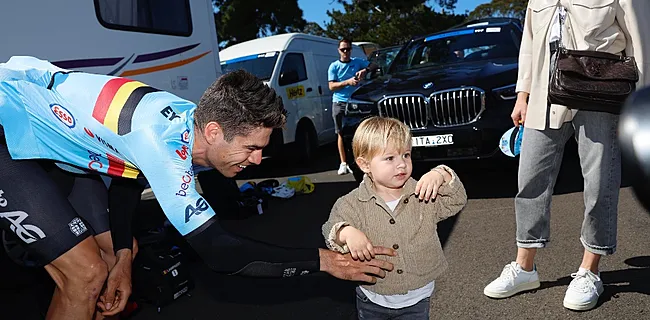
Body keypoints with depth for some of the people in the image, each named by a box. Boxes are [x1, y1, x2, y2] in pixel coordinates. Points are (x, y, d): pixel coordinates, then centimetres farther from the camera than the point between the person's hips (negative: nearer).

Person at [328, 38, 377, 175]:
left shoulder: (357, 62, 11)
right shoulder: (334, 66, 6)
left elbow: (374, 66, 12)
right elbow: (332, 86, -1)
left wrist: (365, 70, -9)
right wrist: (348, 82, -15)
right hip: (339, 103, 0)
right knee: (341, 133, -1)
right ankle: (343, 164, 4)